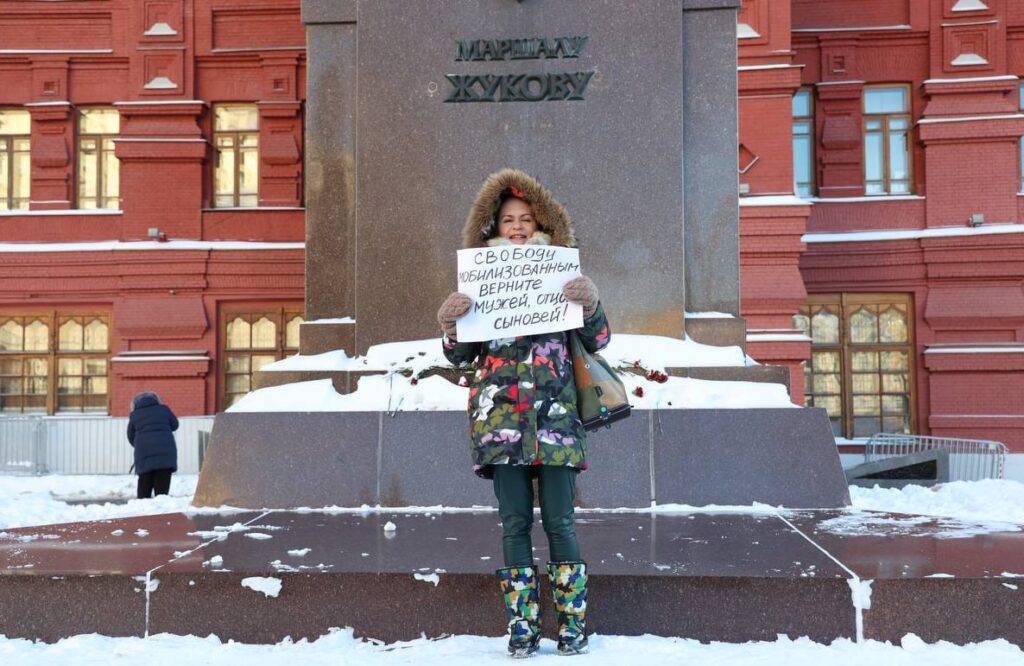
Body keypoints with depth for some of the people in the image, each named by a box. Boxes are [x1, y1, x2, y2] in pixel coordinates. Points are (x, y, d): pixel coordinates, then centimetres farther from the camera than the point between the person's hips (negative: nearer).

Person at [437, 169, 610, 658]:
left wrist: (589, 306, -13)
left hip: (554, 416, -1)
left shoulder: (560, 275, 8)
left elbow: (598, 341, 5)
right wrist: (451, 326, -10)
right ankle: (522, 628, 10)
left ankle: (573, 625, 11)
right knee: (515, 523, 2)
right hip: (501, 417, 1)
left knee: (559, 521, -1)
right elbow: (461, 356, 10)